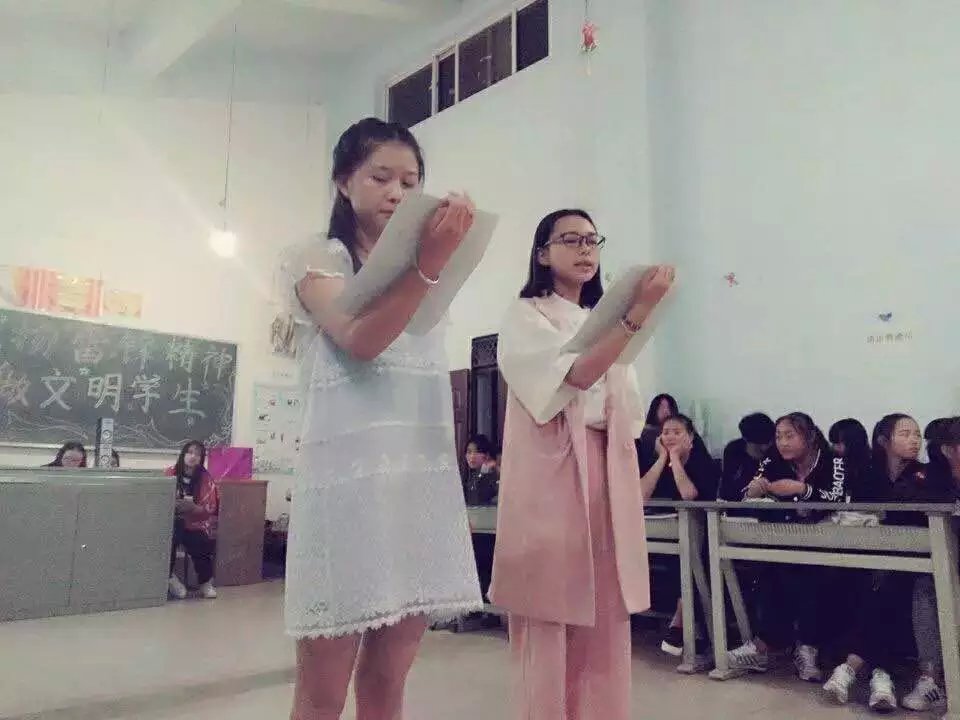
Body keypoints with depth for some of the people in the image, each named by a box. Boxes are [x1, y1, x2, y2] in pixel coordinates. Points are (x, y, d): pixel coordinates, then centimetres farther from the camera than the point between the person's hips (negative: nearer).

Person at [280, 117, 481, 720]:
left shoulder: (426, 274, 21)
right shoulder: (316, 259, 5)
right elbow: (360, 342, -14)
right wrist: (426, 267, -24)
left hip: (424, 480, 5)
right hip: (347, 478, -5)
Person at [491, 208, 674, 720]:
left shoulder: (605, 323, 20)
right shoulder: (525, 317, 2)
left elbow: (628, 415, 18)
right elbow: (575, 375, -17)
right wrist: (638, 314, -24)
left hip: (607, 476, 6)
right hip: (551, 473, -5)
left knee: (604, 620, 6)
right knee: (549, 623, -3)